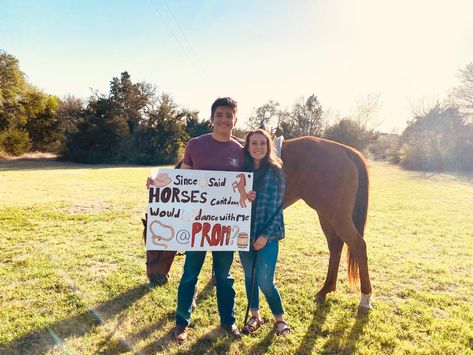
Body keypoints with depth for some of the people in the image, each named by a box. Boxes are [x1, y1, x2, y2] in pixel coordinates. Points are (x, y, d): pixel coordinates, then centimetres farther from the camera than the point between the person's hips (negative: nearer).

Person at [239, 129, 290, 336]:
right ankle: (255, 316, 35)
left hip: (267, 235, -4)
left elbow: (277, 208, -7)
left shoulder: (275, 172, -7)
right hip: (244, 233, 4)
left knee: (265, 281, -1)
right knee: (249, 277, 15)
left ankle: (280, 318, 24)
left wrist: (266, 235, -13)